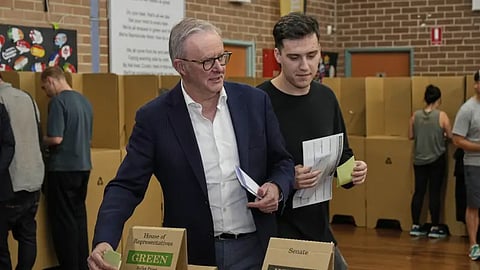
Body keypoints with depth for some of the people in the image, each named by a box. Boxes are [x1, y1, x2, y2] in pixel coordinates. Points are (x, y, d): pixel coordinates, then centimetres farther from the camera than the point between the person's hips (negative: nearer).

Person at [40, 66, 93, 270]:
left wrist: (40, 140, -1)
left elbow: (56, 138, -20)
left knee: (62, 219, 1)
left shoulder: (58, 101, -13)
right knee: (78, 216, 14)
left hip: (63, 168, -8)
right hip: (83, 166, 8)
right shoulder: (84, 101, 11)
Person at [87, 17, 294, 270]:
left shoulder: (254, 101, -1)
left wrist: (276, 188, -12)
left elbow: (282, 162, 10)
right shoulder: (154, 117, -7)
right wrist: (104, 241, -23)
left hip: (255, 249, 2)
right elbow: (126, 187, -8)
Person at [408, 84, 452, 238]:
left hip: (419, 160, 3)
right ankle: (434, 228, 8)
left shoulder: (415, 115, -3)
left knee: (419, 192, 9)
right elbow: (450, 136, -7)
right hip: (437, 159, -3)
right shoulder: (441, 116, -12)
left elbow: (410, 136, 4)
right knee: (435, 193, 3)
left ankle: (415, 226, 13)